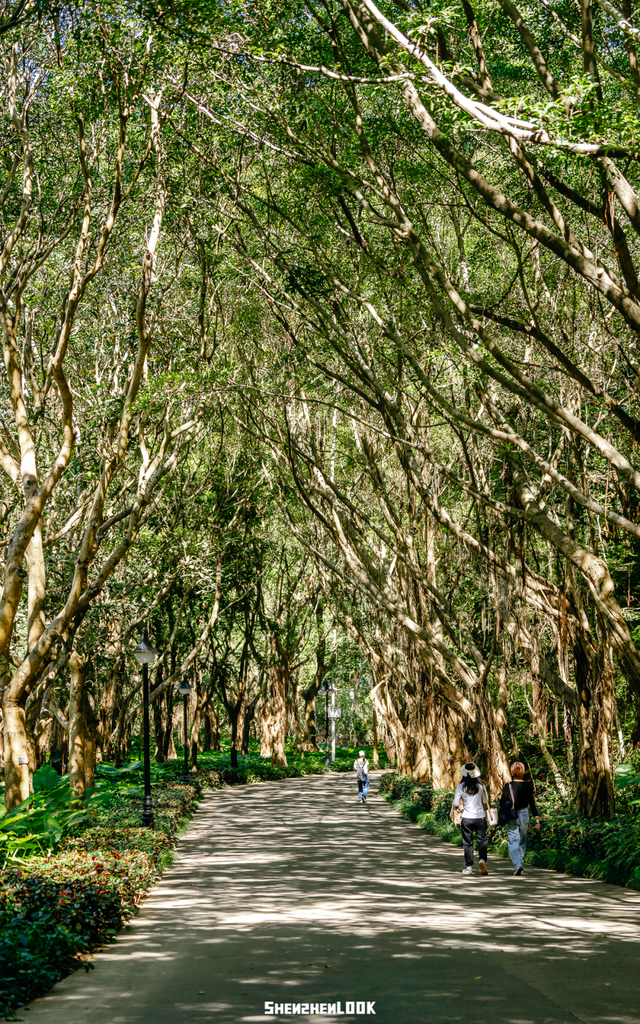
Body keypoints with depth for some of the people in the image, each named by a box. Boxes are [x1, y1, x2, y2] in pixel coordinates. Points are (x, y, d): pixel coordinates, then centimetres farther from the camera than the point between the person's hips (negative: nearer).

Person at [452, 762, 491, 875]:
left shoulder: (461, 787, -9)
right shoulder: (481, 785, -5)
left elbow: (455, 804, -6)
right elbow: (486, 802, 4)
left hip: (466, 819, 0)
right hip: (480, 817, 0)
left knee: (467, 842, 9)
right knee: (482, 840, 8)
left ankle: (469, 867, 11)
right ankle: (482, 860, -16)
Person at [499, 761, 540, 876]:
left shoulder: (508, 786, -8)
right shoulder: (528, 786, -3)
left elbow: (502, 803, -5)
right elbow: (532, 803, -1)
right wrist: (537, 819, 3)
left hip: (511, 816, -2)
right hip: (524, 815, 2)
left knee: (513, 841, -1)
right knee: (522, 841, 16)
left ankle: (517, 865, -20)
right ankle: (521, 866, 22)